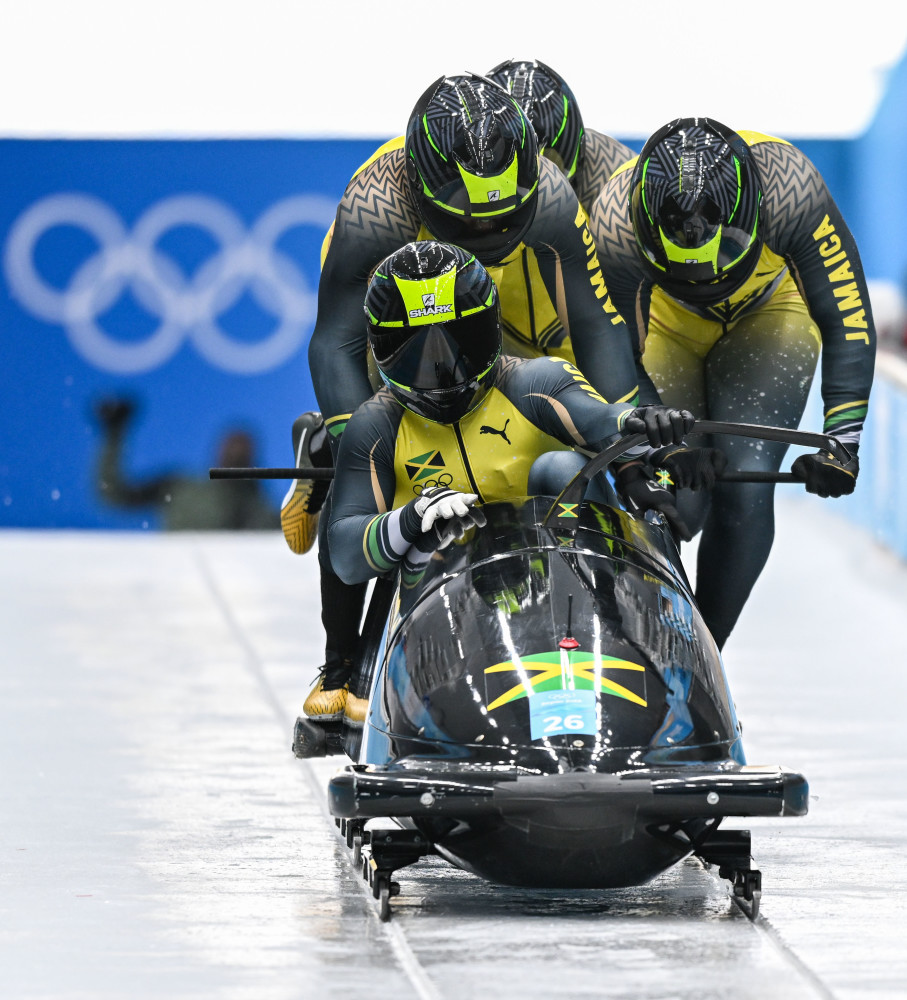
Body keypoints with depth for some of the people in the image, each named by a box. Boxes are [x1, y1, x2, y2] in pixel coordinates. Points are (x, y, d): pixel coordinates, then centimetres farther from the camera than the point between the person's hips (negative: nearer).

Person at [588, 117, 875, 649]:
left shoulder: (789, 187, -38)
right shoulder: (616, 222, -37)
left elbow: (848, 324, -26)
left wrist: (843, 442, -31)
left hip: (769, 314, 0)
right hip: (666, 323, 0)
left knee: (747, 484, -20)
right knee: (677, 500, -15)